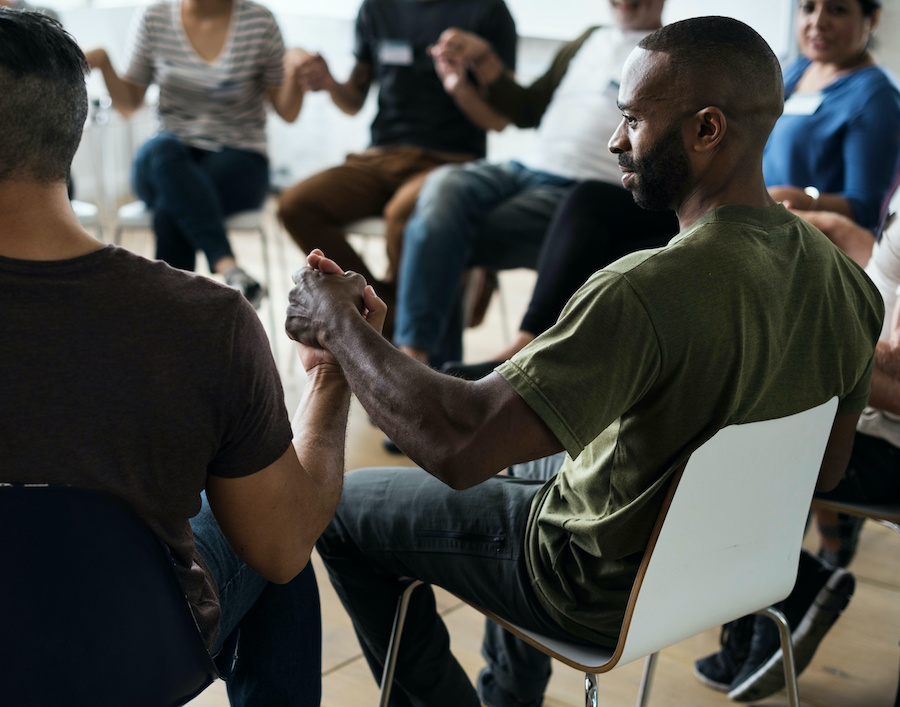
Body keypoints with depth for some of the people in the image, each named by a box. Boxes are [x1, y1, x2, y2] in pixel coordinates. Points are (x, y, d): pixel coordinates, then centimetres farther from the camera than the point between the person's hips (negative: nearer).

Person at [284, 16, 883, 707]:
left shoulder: (650, 291, -36)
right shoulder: (849, 279, -11)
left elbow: (457, 446, -38)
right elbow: (826, 469, 3)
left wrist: (340, 323, -24)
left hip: (609, 589, -7)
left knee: (341, 503, 10)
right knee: (529, 450, 35)